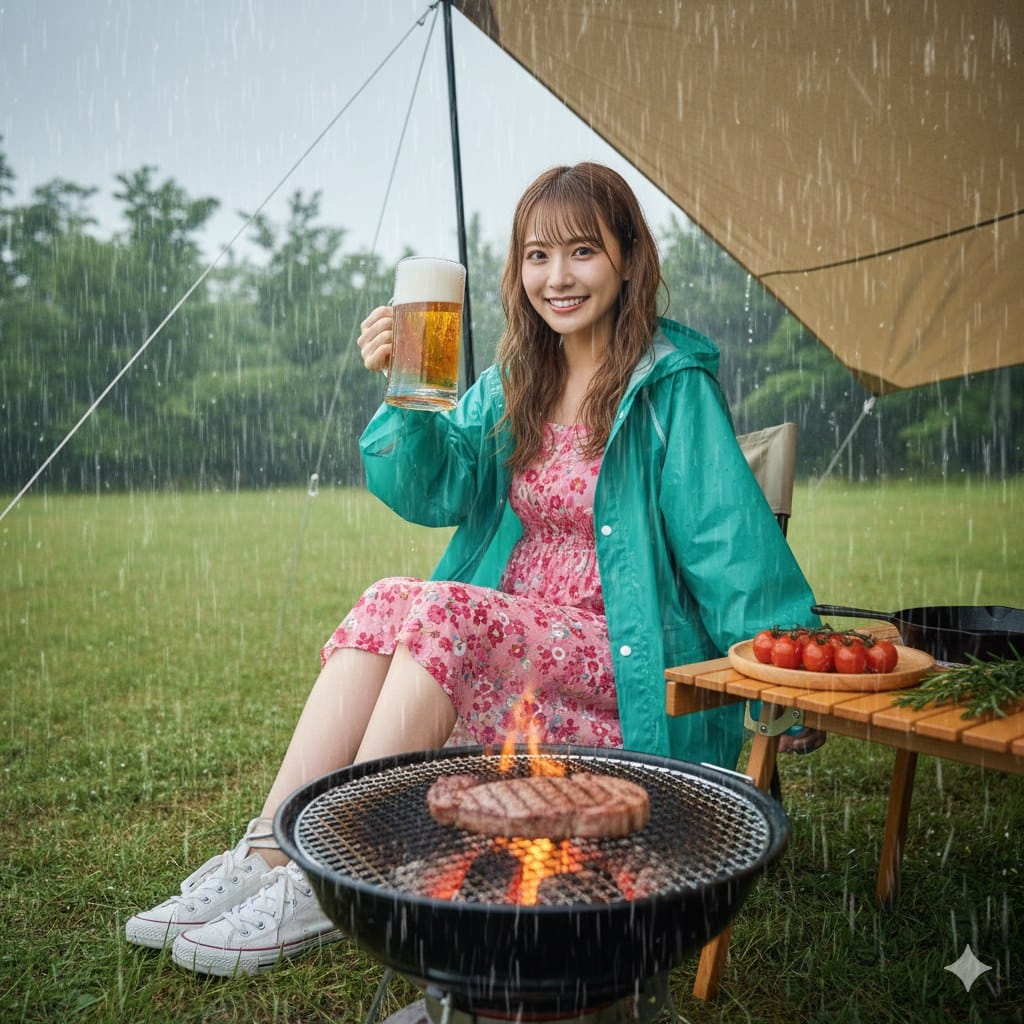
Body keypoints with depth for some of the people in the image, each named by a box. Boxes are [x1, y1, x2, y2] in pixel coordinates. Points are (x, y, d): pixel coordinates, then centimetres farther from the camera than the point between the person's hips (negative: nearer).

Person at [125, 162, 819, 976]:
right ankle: (267, 856, -21)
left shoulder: (674, 383, -6)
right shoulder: (514, 380, 12)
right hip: (510, 634, 6)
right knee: (385, 604, -22)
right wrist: (404, 396, -17)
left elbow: (727, 542, -9)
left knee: (442, 610, -29)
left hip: (627, 665, -5)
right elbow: (439, 488, 0)